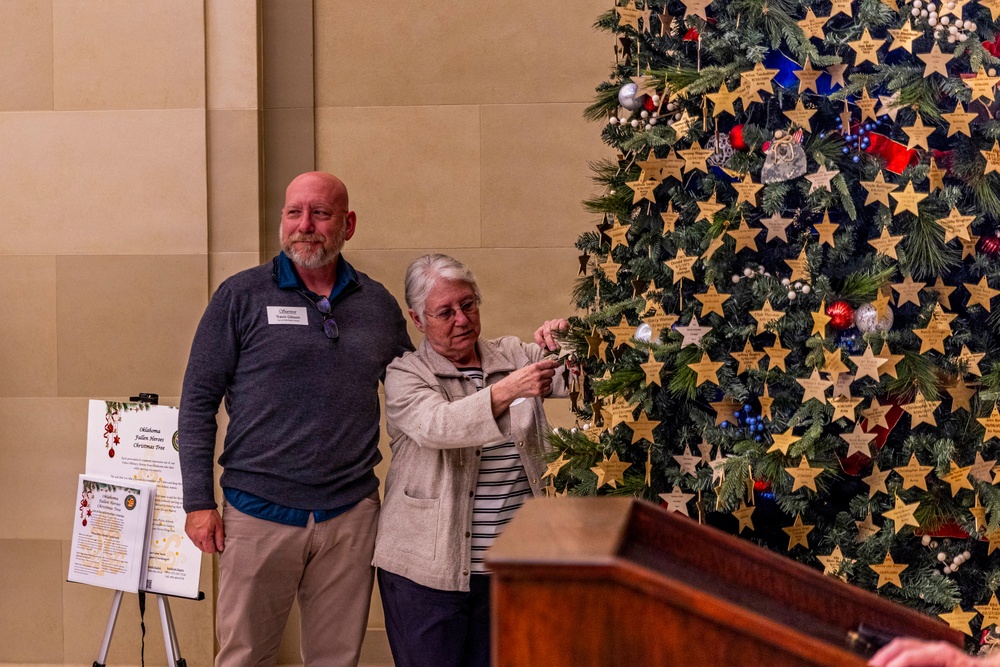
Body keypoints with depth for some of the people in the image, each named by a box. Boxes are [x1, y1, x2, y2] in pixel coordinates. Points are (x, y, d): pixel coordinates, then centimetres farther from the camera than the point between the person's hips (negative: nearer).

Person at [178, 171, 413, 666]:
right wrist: (198, 502, -7)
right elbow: (198, 400, -1)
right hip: (258, 512, -2)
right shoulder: (241, 296, -1)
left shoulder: (379, 306, 8)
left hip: (351, 514, 3)